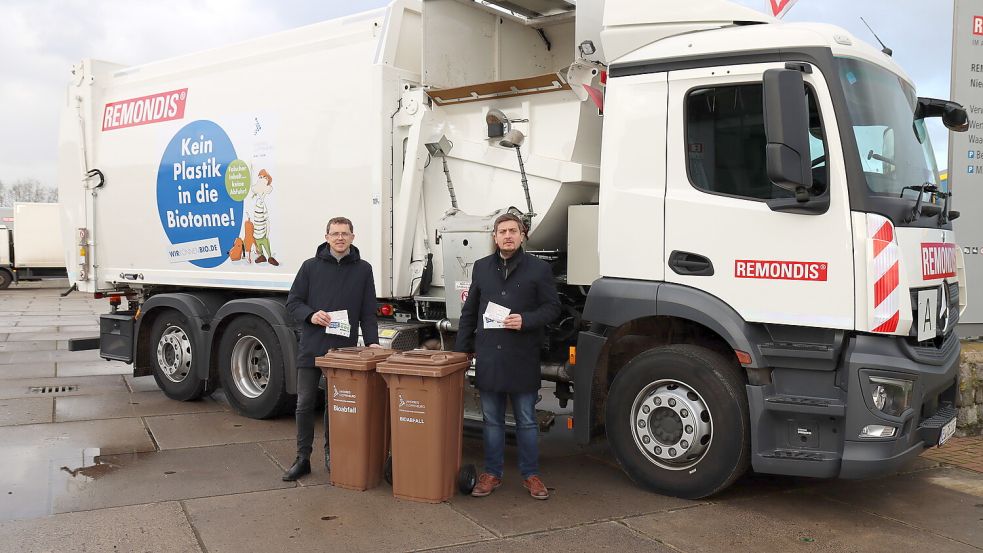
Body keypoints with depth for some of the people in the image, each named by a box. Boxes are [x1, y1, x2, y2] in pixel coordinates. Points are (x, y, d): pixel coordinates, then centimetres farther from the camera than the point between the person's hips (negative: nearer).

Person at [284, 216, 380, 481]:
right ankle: (303, 458, 14)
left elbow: (368, 312, 6)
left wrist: (372, 340, -6)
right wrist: (311, 315, -13)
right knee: (305, 404, 4)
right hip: (312, 347, 0)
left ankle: (331, 455, 22)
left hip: (345, 349, 0)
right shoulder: (311, 267, 5)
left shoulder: (363, 270, 6)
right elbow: (293, 302, 6)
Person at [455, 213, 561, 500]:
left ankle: (531, 474, 19)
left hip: (522, 358, -3)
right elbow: (469, 312, 14)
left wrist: (526, 320, -18)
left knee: (526, 421, 7)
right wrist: (461, 349, 11)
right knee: (492, 420, 11)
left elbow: (552, 307, -1)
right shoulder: (482, 267, 10)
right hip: (488, 357, 3)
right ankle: (492, 473, 22)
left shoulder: (539, 268, -1)